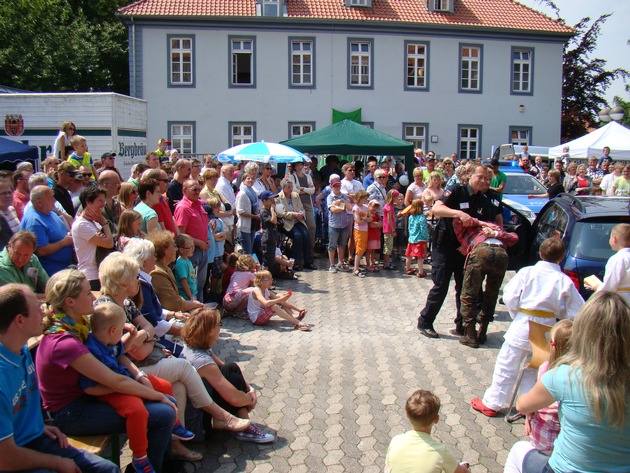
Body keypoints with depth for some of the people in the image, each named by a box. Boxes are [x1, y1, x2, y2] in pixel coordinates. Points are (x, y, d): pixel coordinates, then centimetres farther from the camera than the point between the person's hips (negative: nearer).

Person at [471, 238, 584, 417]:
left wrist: (516, 314, 6)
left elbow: (510, 298, -11)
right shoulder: (565, 281, -6)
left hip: (523, 326, -2)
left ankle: (491, 404, 18)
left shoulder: (527, 272, -9)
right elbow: (575, 312, -3)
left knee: (506, 367, 8)